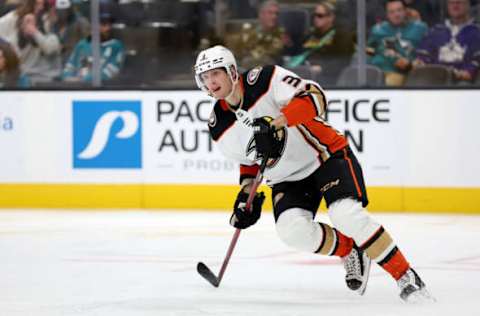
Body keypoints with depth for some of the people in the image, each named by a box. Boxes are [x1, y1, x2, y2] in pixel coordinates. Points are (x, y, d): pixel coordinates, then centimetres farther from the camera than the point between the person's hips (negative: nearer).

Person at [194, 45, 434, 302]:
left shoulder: (265, 79, -19)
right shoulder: (219, 128, -1)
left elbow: (314, 97, -30)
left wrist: (276, 122, -40)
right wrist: (246, 193, 2)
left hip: (326, 154, -5)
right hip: (286, 178, 5)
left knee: (347, 215, -26)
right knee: (293, 231, -21)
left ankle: (406, 276, -15)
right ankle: (349, 251, 6)